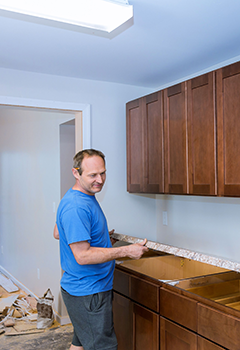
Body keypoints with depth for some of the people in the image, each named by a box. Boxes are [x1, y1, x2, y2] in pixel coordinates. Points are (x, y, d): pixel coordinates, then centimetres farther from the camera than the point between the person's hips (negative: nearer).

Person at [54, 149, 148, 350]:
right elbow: (82, 256, -28)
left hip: (82, 289, 10)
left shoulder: (86, 198, 8)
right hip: (87, 294, -10)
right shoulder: (76, 207, -25)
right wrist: (127, 251, -25)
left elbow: (58, 233, 19)